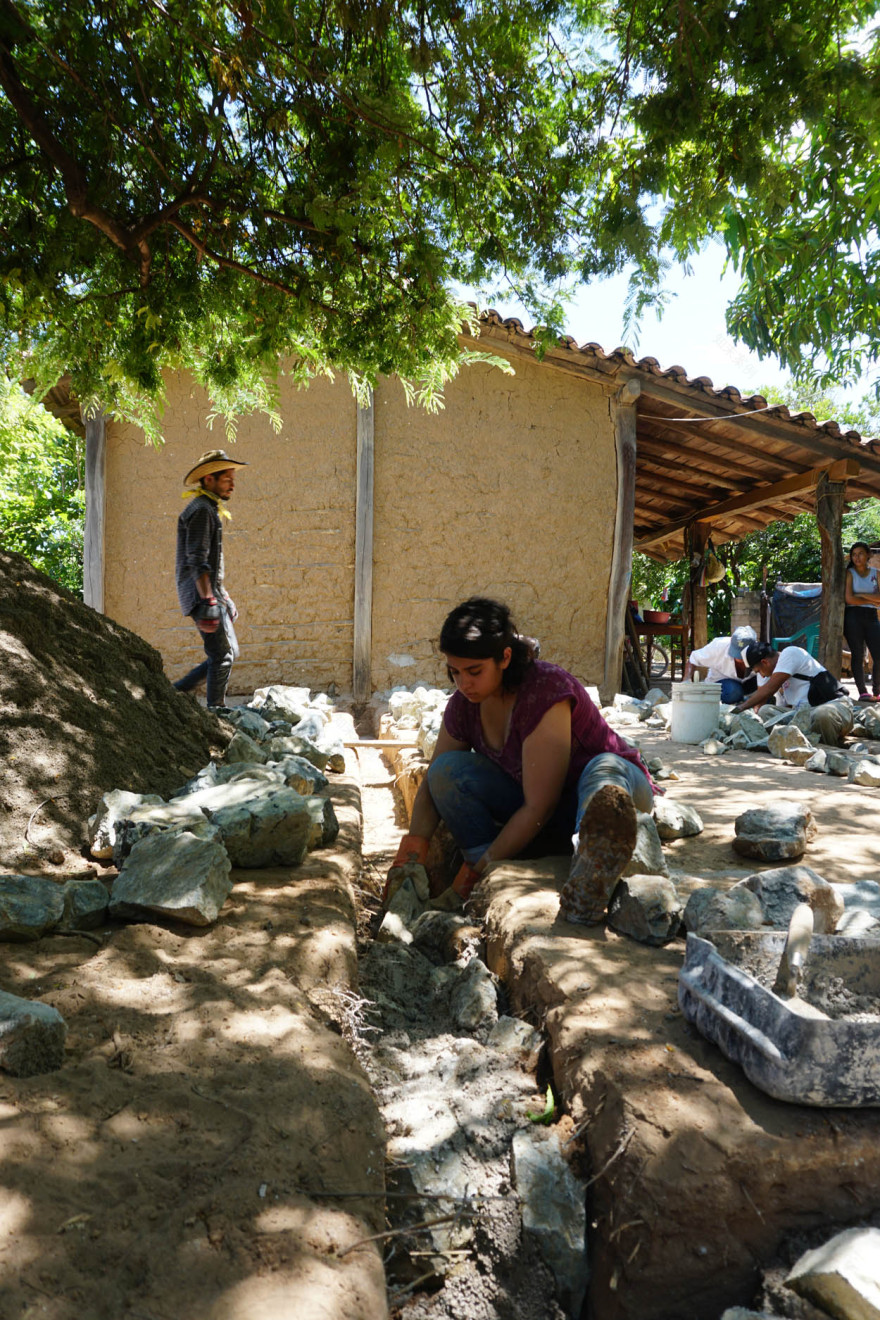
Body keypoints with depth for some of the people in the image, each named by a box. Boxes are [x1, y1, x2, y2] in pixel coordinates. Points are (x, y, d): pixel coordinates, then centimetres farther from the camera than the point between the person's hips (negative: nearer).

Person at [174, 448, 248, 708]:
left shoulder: (210, 510, 21)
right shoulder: (200, 509, -11)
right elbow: (197, 560, -20)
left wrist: (223, 595, 26)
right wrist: (208, 600, -25)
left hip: (211, 591, 10)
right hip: (200, 594, -10)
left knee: (230, 652, 12)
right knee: (222, 655, -9)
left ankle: (178, 690, 18)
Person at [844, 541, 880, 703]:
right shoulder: (850, 573, 4)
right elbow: (849, 599, -8)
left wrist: (862, 595, -8)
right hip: (853, 616, -3)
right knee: (858, 655, -4)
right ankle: (862, 692, -3)